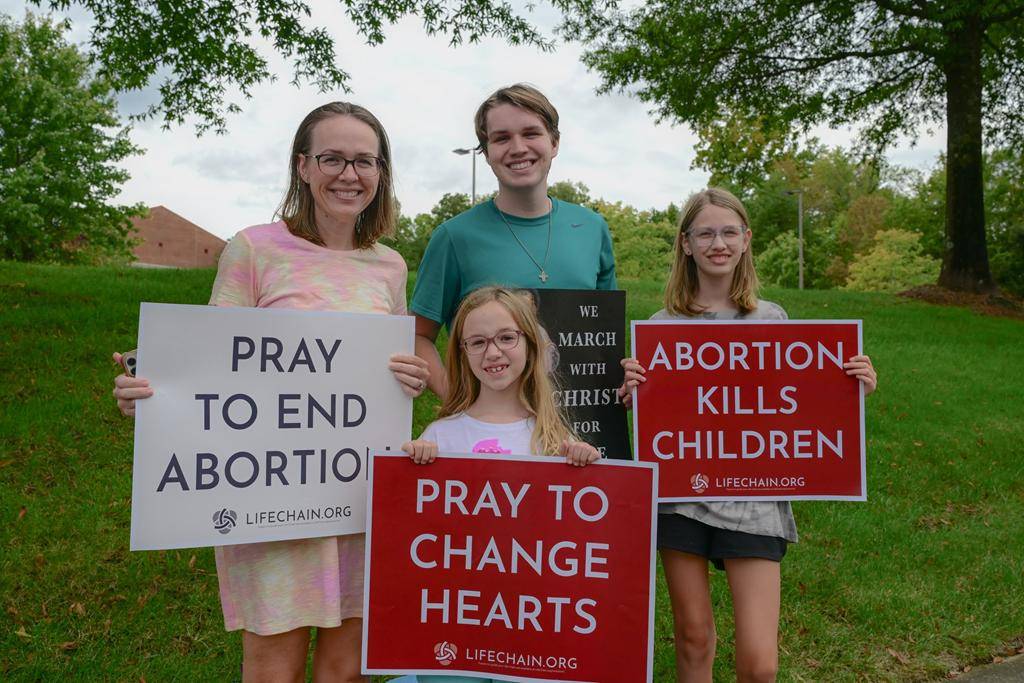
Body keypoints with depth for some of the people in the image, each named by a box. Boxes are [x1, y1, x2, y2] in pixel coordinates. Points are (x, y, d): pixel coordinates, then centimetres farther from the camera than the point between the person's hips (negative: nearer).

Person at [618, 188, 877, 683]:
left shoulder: (772, 319, 5)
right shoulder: (662, 324, 2)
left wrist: (854, 389, -5)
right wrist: (629, 391, -17)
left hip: (751, 494, 0)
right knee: (693, 637, 13)